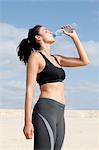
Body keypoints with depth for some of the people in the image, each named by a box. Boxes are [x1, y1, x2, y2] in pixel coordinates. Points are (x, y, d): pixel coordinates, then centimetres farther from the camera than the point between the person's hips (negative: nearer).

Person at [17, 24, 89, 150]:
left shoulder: (56, 58, 21)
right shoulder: (35, 56, -1)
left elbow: (84, 61, 21)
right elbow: (29, 89, -7)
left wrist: (74, 36, 19)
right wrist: (28, 122, -14)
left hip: (59, 113, 8)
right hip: (45, 110, -8)